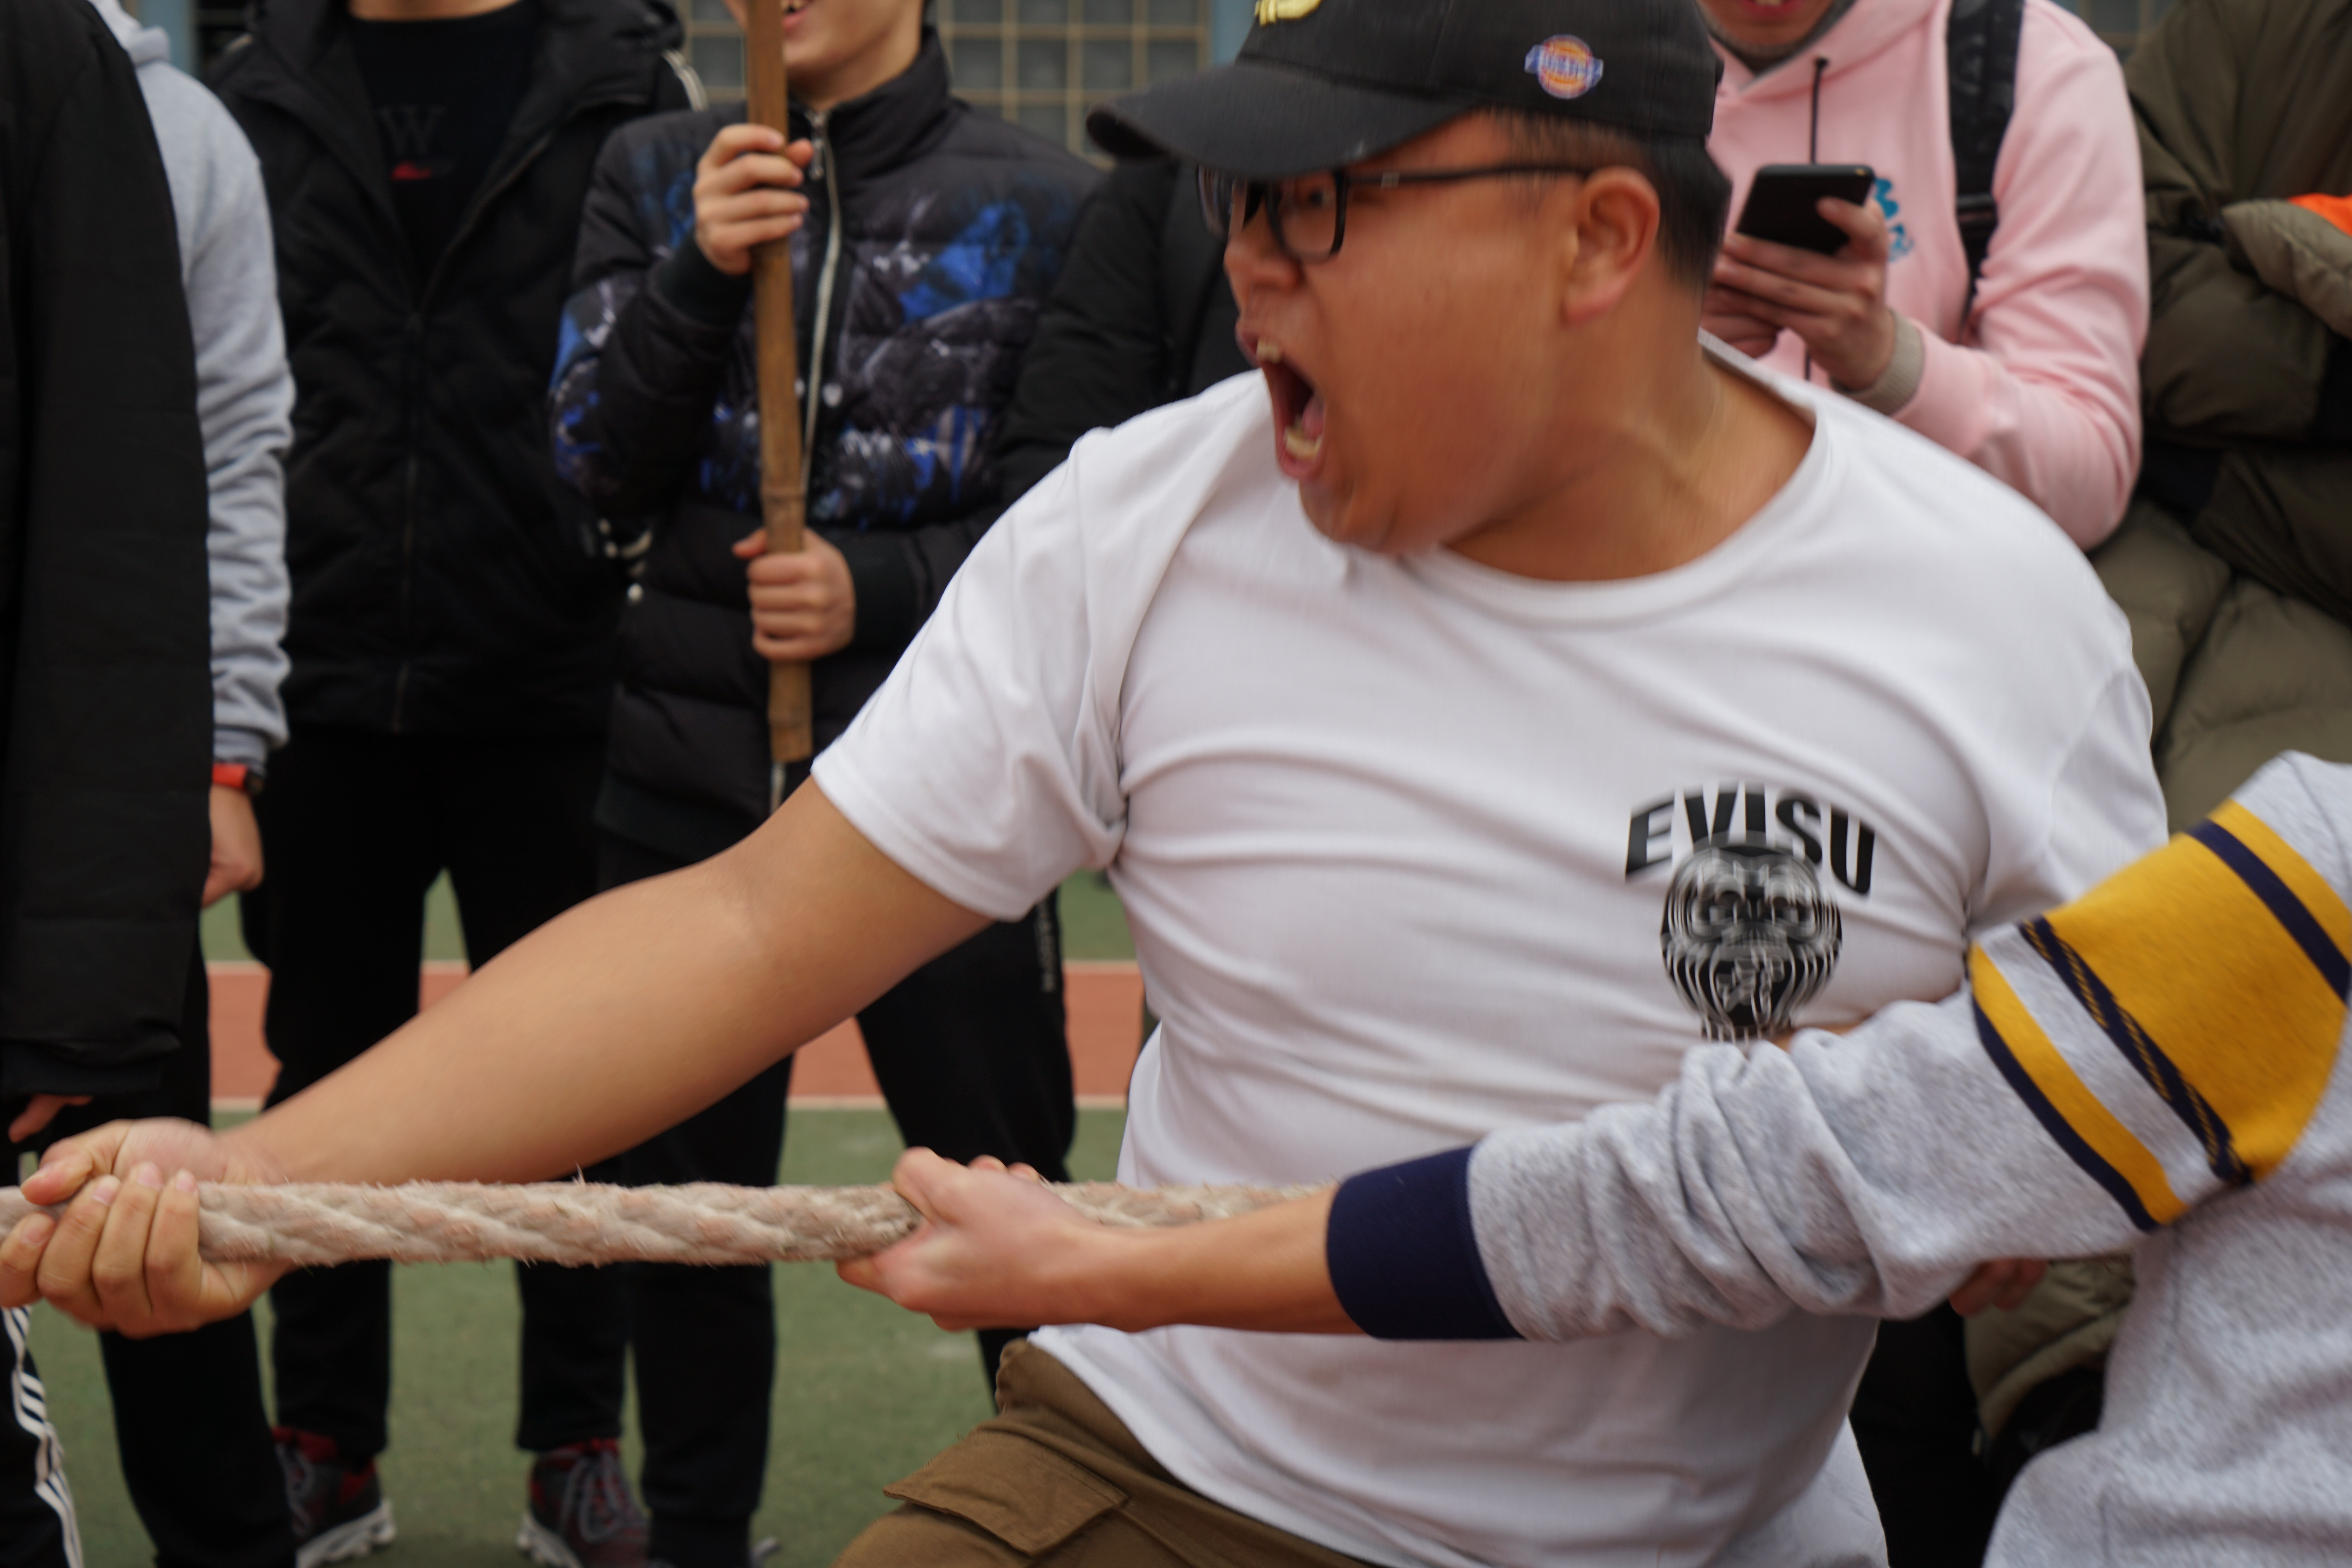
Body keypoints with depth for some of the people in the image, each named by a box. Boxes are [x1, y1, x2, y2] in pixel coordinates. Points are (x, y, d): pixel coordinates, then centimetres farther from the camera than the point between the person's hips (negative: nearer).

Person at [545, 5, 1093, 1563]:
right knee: (685, 1195, 11)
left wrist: (881, 590, -13)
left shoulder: (1045, 203, 0)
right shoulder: (652, 176, 8)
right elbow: (595, 480, 1)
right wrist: (700, 275, -14)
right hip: (687, 776, 3)